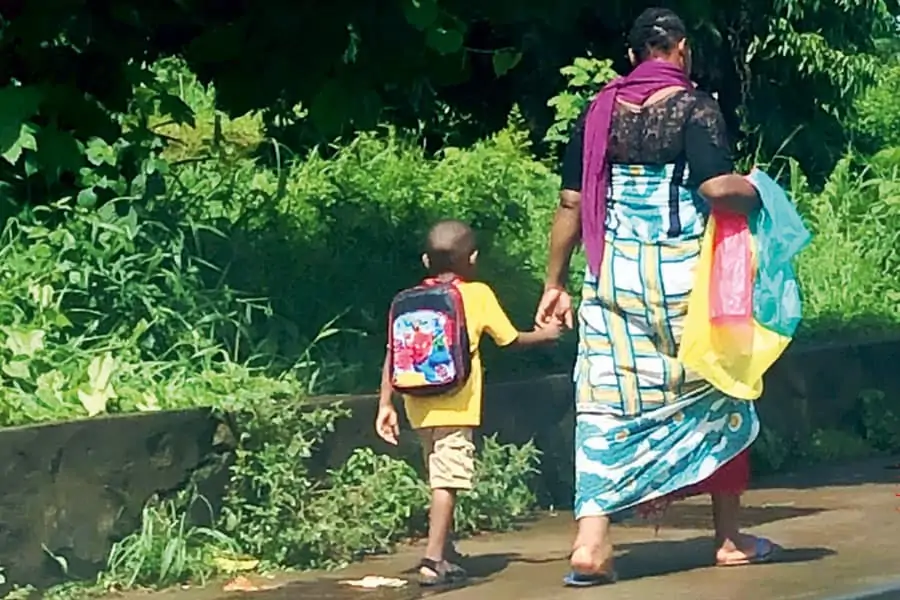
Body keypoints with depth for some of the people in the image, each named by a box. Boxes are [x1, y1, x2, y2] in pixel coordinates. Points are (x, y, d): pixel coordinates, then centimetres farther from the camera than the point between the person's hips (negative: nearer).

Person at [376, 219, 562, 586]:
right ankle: (433, 559, -18)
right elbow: (510, 339, 10)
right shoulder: (477, 294, 2)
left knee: (440, 482, 17)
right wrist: (545, 334, 28)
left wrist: (385, 405, 7)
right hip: (455, 406, -5)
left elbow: (393, 353, 5)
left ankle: (445, 558, 22)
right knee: (447, 483, -9)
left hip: (419, 405, 5)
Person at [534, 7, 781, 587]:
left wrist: (556, 284, 12)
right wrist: (755, 192, 3)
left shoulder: (600, 111, 7)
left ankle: (592, 540, -12)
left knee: (608, 403, 1)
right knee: (714, 393, 13)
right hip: (682, 273, -3)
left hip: (613, 274, 3)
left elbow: (571, 203, 7)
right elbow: (717, 187, -18)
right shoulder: (694, 106, -6)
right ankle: (730, 538, 20)